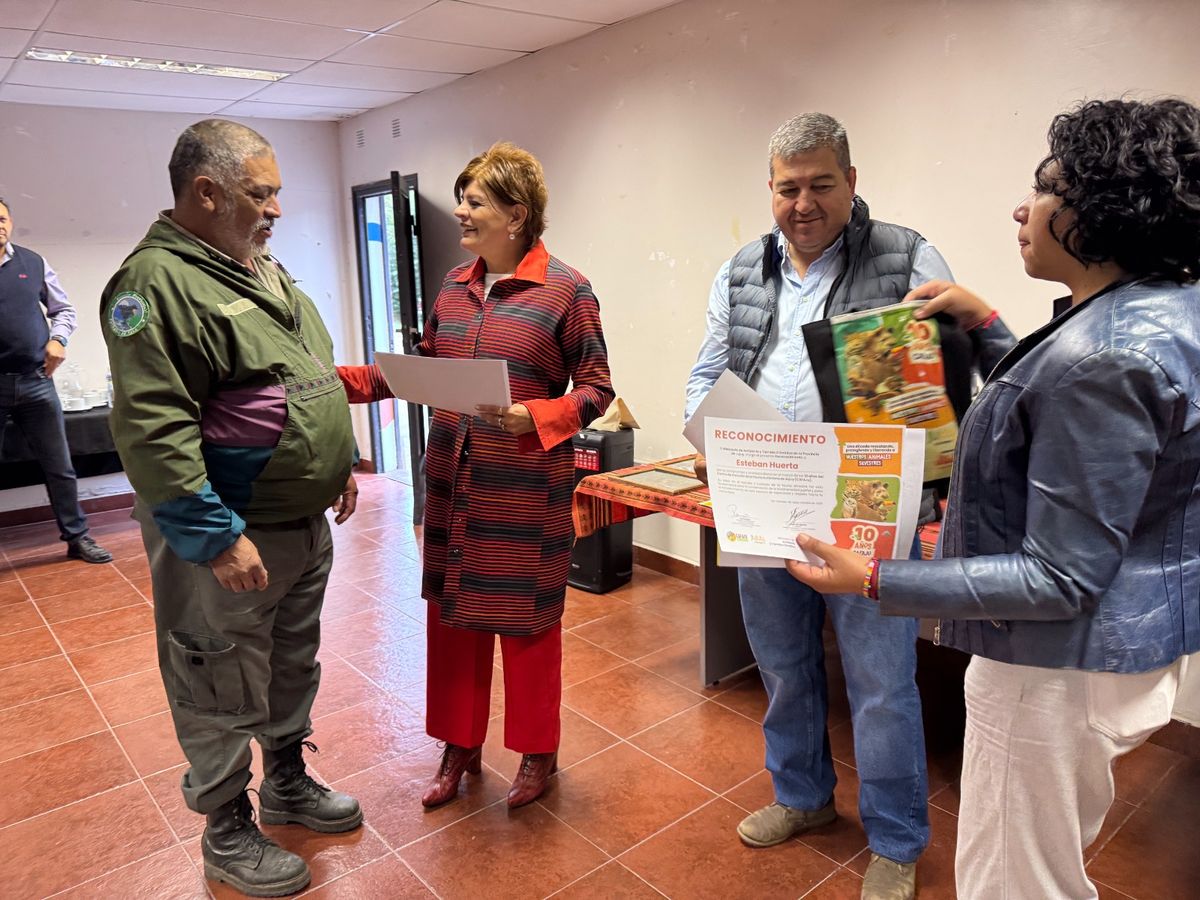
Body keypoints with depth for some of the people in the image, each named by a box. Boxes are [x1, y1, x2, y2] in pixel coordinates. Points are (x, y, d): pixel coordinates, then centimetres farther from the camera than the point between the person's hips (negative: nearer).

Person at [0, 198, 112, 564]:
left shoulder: (34, 263, 7)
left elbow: (64, 309, 15)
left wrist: (57, 339, -3)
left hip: (36, 382, 2)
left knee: (60, 467, 8)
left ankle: (77, 537, 20)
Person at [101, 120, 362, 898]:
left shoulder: (268, 271, 11)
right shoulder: (157, 282, -18)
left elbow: (316, 379, 20)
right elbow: (152, 427, -24)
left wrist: (338, 464, 16)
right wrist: (215, 537, -24)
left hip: (304, 522, 9)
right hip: (230, 537, -9)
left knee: (294, 667, 22)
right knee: (225, 690, 9)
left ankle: (287, 783, 43)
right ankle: (228, 834, 29)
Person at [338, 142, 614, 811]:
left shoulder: (566, 289, -9)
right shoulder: (455, 285, 9)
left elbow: (595, 388, -9)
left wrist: (532, 418, -24)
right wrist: (341, 380, 7)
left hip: (528, 488, -5)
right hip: (453, 481, 6)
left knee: (527, 621, 9)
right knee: (452, 614, 14)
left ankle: (539, 753, 31)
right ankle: (460, 748, 35)